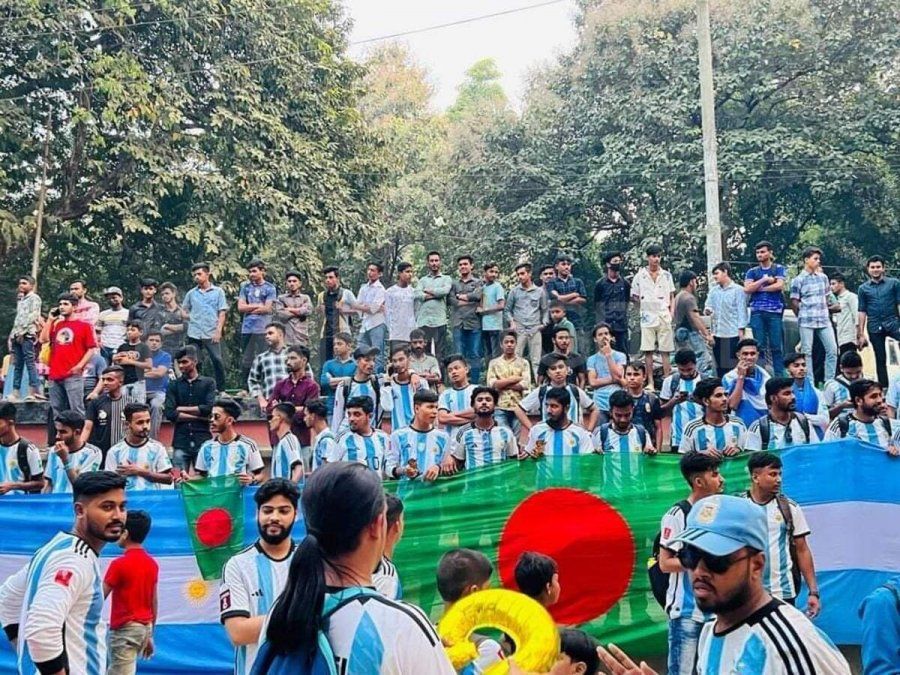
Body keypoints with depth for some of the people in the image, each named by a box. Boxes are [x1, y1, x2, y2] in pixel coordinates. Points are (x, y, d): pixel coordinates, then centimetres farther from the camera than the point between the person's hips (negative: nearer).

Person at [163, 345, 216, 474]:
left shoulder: (208, 383, 6)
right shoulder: (174, 385, 9)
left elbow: (209, 408, -8)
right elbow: (170, 414, -3)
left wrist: (182, 409, -2)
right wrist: (199, 416, -7)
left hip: (203, 441, -1)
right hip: (181, 441, 1)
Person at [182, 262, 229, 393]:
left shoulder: (218, 292, 5)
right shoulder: (191, 293, 13)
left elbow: (222, 313, 0)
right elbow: (183, 310, 24)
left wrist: (218, 330, -9)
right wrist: (190, 317, 5)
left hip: (212, 334, -3)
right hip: (194, 334, 3)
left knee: (217, 360, -7)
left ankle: (221, 389, 1)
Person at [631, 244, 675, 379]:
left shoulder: (666, 275, 9)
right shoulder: (640, 276, 4)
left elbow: (672, 297, 12)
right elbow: (634, 297, 9)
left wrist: (671, 314, 1)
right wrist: (645, 307, 0)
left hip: (664, 317, 1)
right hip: (647, 318, -1)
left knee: (665, 351, 1)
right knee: (648, 351, -1)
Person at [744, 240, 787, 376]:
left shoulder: (779, 269, 10)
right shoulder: (752, 271, 15)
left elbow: (779, 285, -7)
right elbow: (747, 289, 1)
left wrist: (758, 288, -1)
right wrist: (764, 280, -3)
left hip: (774, 311, -2)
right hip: (757, 312, 2)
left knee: (776, 346, -3)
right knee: (759, 345, 0)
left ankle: (779, 376, -1)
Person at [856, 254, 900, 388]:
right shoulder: (863, 289, 9)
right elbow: (862, 312, 9)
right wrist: (861, 334, 4)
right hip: (874, 328, 2)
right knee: (880, 360, 6)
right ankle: (884, 387, 12)